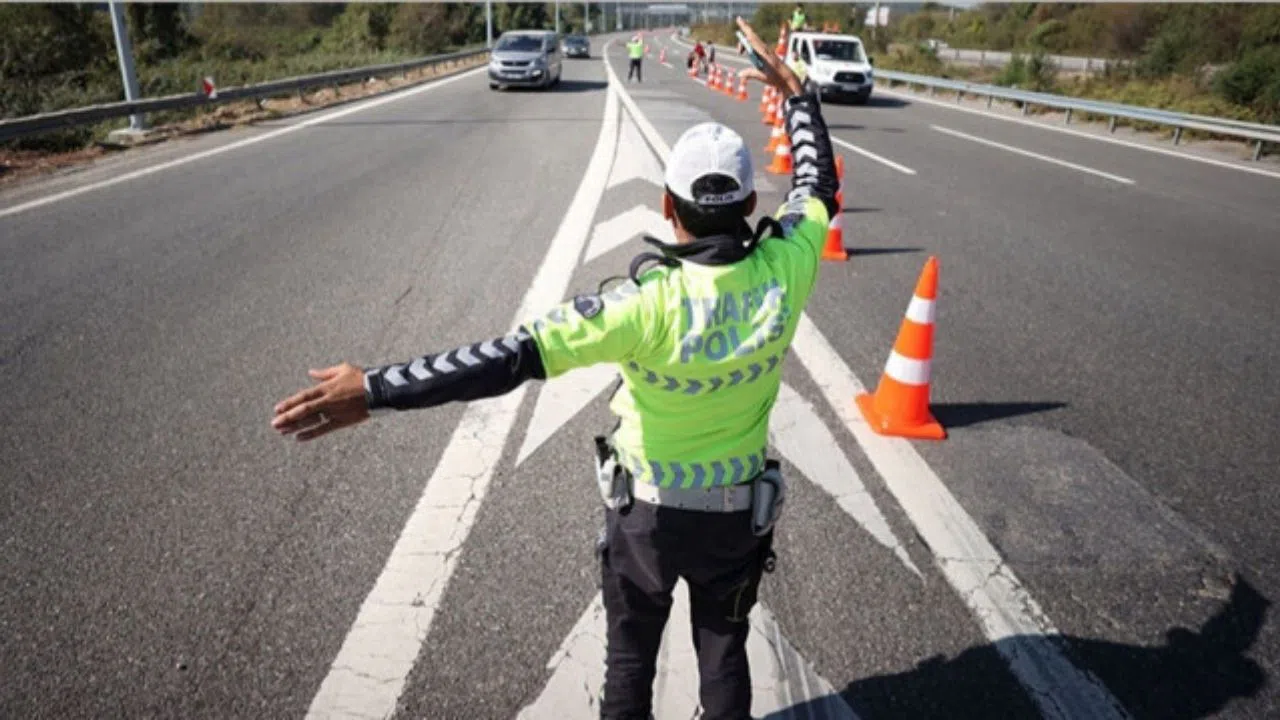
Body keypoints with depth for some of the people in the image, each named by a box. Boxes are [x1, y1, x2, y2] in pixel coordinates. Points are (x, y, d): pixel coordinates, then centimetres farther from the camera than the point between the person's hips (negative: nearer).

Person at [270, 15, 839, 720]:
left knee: (630, 655, 23)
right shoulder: (784, 271, -20)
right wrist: (794, 91, 12)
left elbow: (514, 356, -37)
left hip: (646, 509, -3)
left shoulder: (651, 302, -31)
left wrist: (375, 389, -35)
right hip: (737, 512, 3)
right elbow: (817, 186, 1)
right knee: (724, 650, 25)